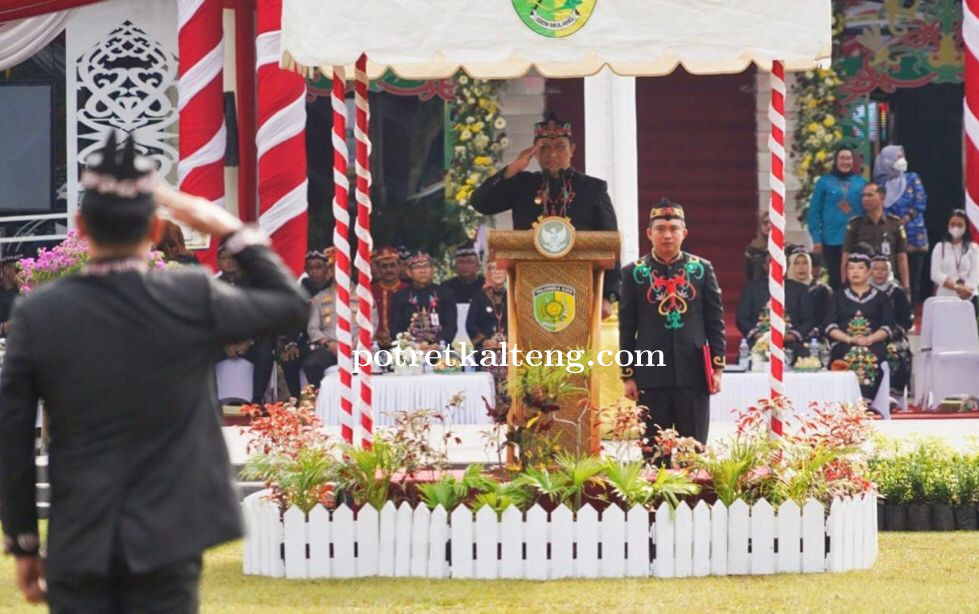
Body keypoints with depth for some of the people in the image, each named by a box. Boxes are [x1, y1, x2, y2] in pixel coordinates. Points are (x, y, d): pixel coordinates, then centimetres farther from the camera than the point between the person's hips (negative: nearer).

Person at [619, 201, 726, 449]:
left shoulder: (702, 269, 6)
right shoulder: (634, 272, 3)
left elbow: (715, 321, 8)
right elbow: (627, 327, 4)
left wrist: (717, 367, 2)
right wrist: (628, 375, 1)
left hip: (694, 374, 1)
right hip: (651, 377, -1)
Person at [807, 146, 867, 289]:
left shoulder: (861, 182, 7)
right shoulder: (825, 182, 1)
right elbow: (814, 212, 0)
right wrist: (816, 238, -6)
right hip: (832, 240, -1)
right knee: (836, 279, 4)